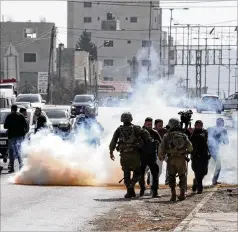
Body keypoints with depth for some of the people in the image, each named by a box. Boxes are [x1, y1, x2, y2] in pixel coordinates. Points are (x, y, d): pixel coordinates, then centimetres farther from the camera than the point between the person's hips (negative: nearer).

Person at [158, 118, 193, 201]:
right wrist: (186, 152, 29)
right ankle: (182, 194, 8)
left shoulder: (167, 136, -1)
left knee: (172, 177, 8)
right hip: (181, 158, 1)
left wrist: (160, 156, 15)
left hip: (171, 159, -1)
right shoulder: (183, 135, 6)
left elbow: (161, 148, -2)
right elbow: (190, 148, 8)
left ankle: (173, 194, -1)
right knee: (182, 176, 14)